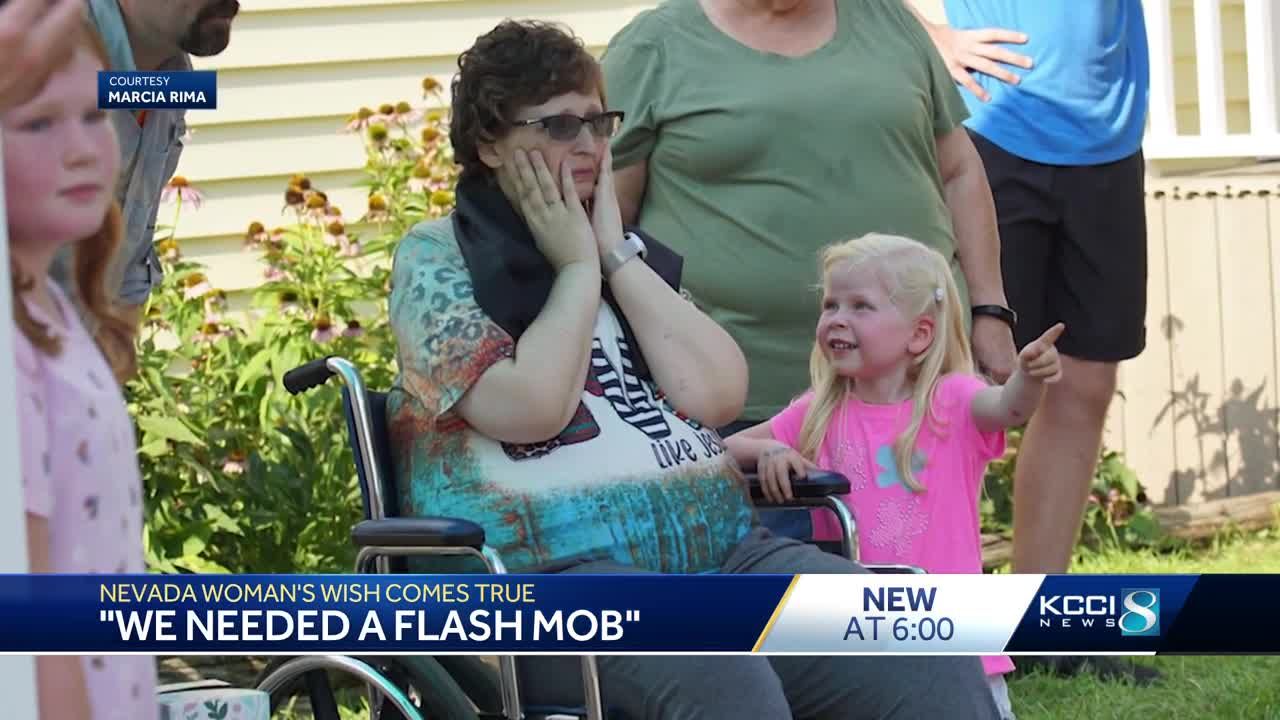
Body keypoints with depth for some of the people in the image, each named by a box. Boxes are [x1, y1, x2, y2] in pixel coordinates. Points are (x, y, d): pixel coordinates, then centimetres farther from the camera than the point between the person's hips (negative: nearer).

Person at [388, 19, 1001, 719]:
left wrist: (617, 257, 3)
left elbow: (718, 394, 5)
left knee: (932, 660, -18)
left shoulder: (628, 251, 20)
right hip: (549, 570, -5)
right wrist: (578, 266, 0)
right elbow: (529, 408, -12)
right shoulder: (435, 259, 5)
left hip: (721, 546, 6)